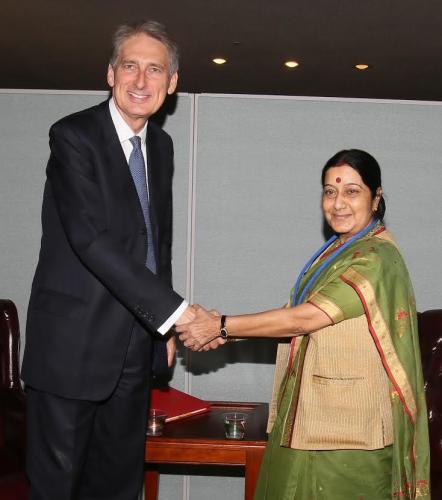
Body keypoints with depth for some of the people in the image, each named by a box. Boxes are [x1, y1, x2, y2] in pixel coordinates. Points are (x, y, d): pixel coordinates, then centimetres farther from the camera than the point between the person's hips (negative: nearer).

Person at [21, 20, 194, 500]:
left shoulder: (161, 145, 10)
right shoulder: (73, 136, -13)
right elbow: (91, 238, -23)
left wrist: (165, 329, 14)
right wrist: (174, 310, -25)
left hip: (136, 343, 7)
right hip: (74, 342, -6)